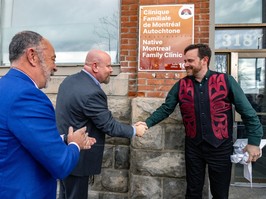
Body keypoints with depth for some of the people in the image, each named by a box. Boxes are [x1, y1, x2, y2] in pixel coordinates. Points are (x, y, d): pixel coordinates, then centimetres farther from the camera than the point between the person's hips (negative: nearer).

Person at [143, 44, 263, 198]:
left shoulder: (226, 81, -8)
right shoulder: (181, 85, -1)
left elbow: (248, 112, -5)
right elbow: (165, 109, -1)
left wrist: (254, 141, -8)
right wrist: (147, 123, -13)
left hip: (221, 147, -1)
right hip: (193, 147, 2)